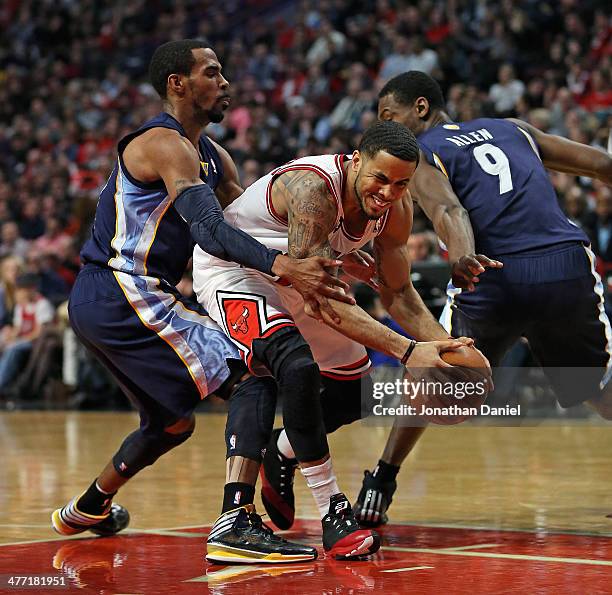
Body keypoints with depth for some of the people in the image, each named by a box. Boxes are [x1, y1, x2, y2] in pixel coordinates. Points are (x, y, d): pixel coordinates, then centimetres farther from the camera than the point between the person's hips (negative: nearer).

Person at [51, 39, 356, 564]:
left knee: (173, 423, 26)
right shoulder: (164, 143, -15)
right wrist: (285, 268, -42)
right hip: (124, 297, -10)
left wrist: (328, 257, 1)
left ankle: (88, 510, 42)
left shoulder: (212, 156, 17)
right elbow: (210, 229, -30)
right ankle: (240, 525, -23)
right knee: (250, 377, -16)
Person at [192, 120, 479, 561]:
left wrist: (447, 346, -17)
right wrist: (407, 352, -46)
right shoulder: (313, 187, -37)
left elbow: (397, 293, 0)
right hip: (231, 271, -8)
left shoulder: (397, 208, -14)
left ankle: (282, 454, 38)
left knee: (354, 394, 9)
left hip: (294, 277, 8)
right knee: (298, 364, -33)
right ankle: (333, 513, -23)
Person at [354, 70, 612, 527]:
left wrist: (461, 256, -31)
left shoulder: (418, 156, 11)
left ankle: (378, 490, 21)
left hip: (496, 278, -3)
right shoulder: (512, 128, 26)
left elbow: (447, 208, -12)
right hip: (569, 267, 3)